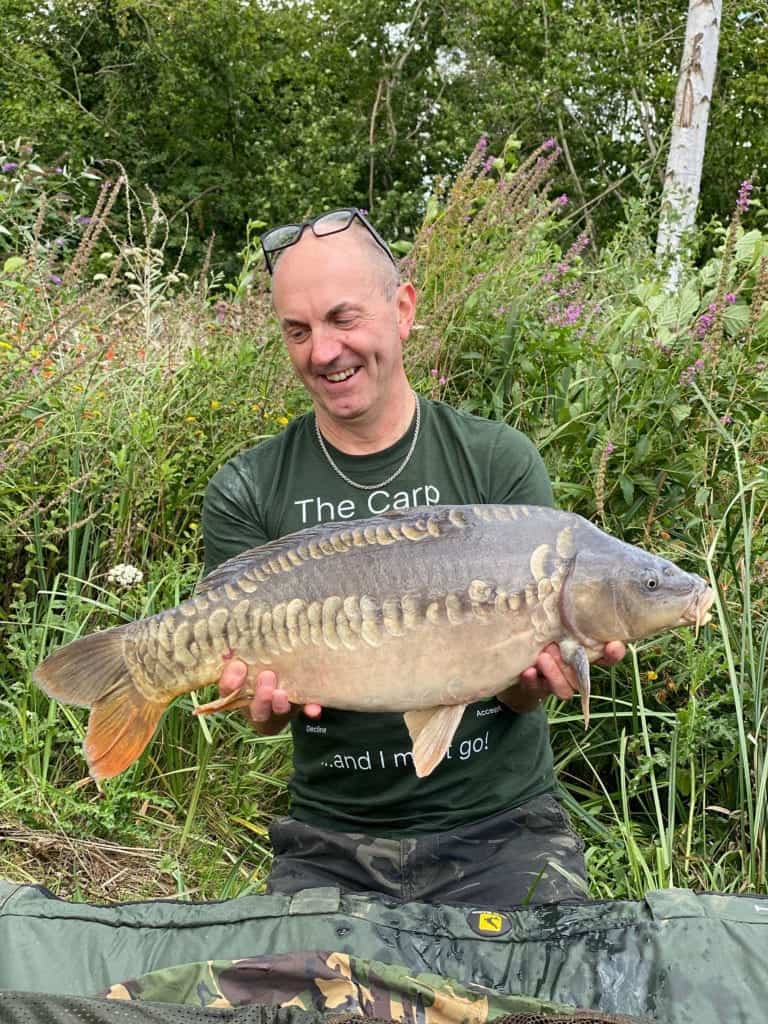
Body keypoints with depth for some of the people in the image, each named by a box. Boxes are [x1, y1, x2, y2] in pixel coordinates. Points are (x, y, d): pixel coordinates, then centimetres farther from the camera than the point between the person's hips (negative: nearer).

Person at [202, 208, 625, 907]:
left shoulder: (500, 462, -4)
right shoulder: (246, 494, -2)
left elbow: (519, 693, -5)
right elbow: (260, 715, -5)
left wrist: (537, 670, -27)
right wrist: (272, 696, -27)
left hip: (501, 827, 0)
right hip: (331, 841, 1)